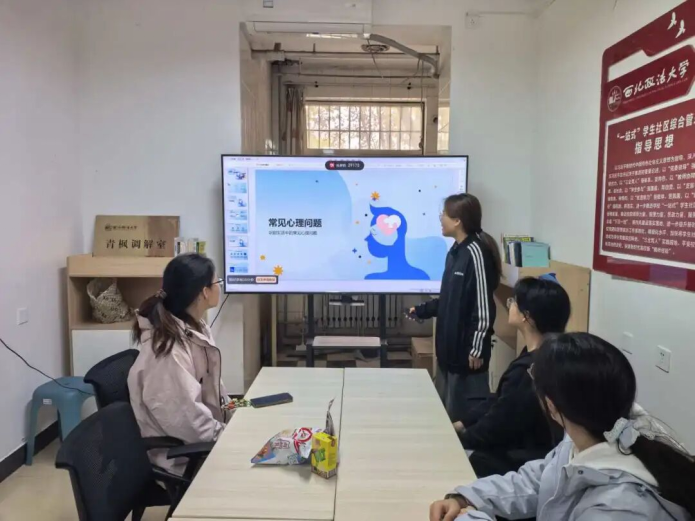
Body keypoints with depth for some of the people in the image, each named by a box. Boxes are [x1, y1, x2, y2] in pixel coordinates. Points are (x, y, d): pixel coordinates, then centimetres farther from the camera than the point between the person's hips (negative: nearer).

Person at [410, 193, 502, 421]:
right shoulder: (455, 251, 9)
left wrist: (477, 349, -18)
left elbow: (484, 306, -19)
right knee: (446, 407, 19)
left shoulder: (475, 253, -18)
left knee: (466, 411, 2)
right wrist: (422, 310, 15)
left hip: (466, 349, -9)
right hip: (449, 346, 9)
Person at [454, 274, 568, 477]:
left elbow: (497, 426, -20)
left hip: (526, 462, -8)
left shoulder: (530, 370, -29)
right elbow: (499, 401, 9)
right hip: (522, 447, 8)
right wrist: (462, 424, 4)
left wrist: (461, 436, -4)